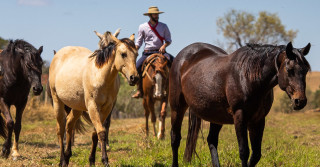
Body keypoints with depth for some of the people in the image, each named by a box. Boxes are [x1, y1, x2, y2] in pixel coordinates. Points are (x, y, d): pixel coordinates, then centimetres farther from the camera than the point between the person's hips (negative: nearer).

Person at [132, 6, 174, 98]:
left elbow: (168, 40, 7)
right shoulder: (143, 27, 4)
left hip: (160, 51, 0)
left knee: (173, 61, -28)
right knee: (136, 67, -21)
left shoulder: (163, 26, 5)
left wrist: (164, 46, -15)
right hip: (147, 53, 0)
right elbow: (138, 42, 8)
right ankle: (139, 91, -13)